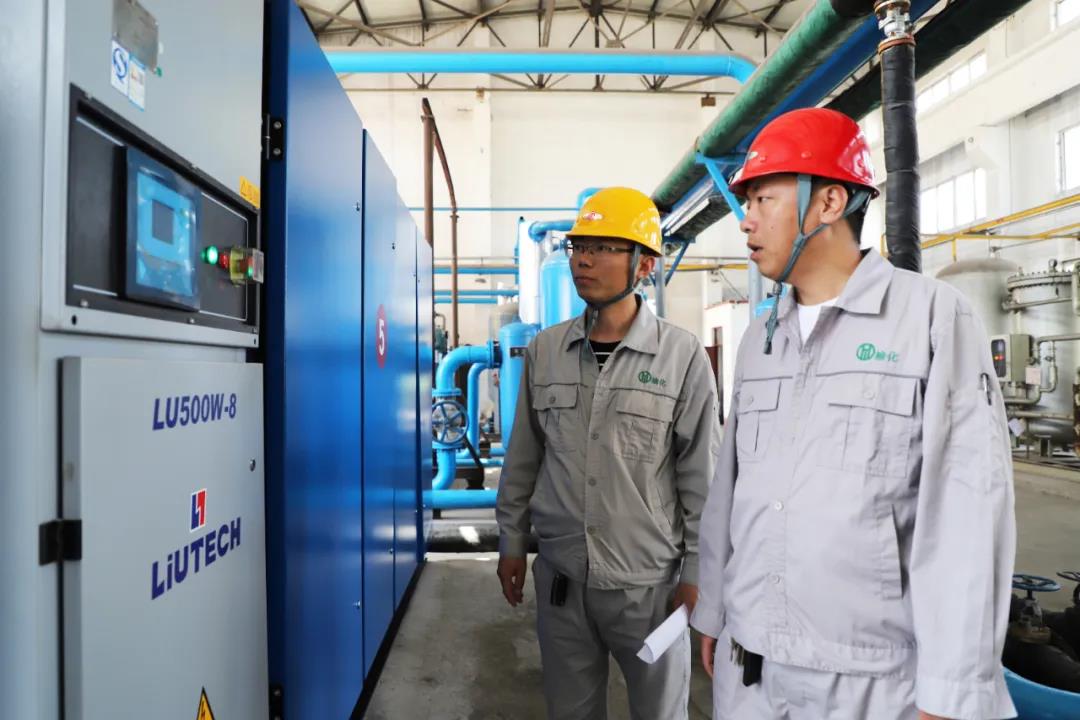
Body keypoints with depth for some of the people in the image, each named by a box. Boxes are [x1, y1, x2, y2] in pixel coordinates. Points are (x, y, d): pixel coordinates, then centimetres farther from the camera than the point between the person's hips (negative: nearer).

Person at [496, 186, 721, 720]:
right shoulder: (544, 350, 0)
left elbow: (702, 475, -5)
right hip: (560, 576, 3)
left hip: (649, 581, -2)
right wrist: (511, 541, 10)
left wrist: (697, 572, -3)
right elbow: (523, 457, 7)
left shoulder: (682, 356, -10)